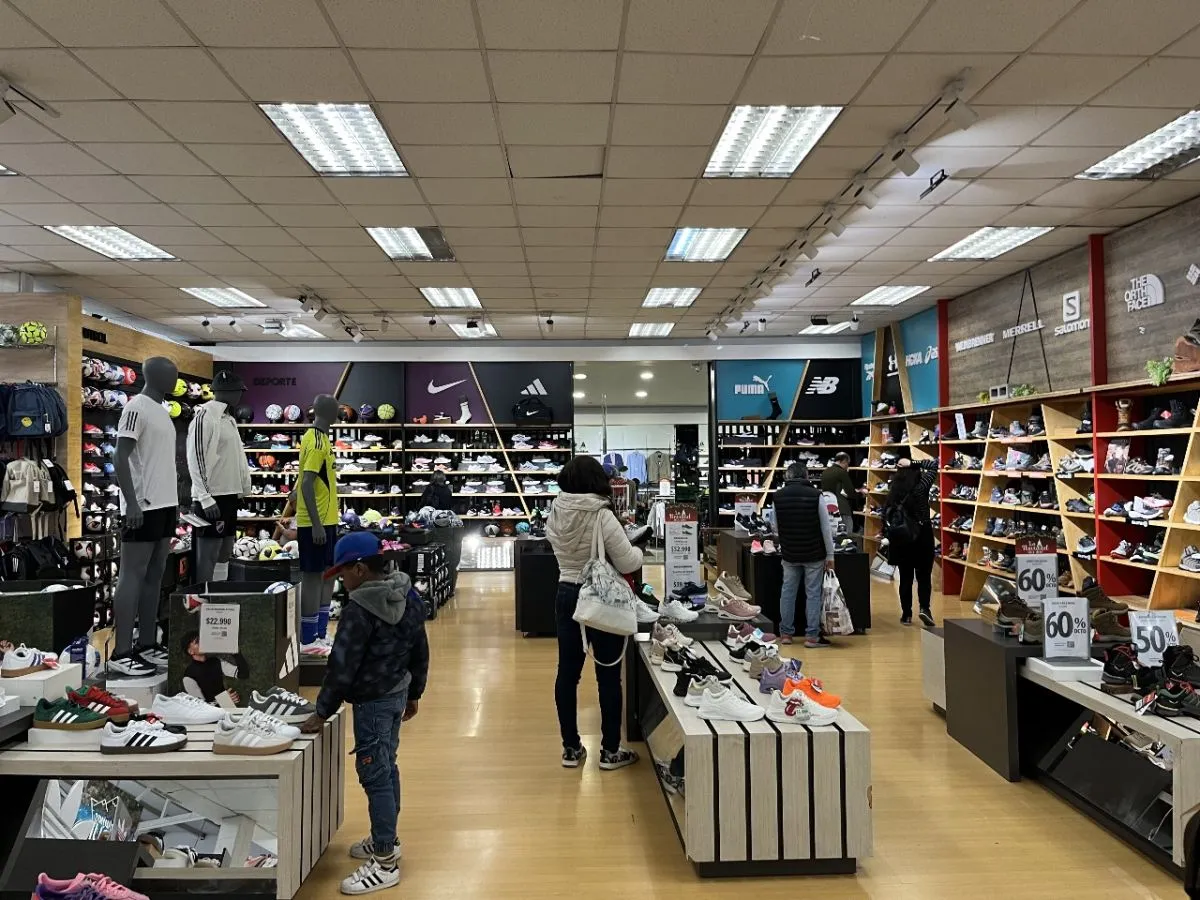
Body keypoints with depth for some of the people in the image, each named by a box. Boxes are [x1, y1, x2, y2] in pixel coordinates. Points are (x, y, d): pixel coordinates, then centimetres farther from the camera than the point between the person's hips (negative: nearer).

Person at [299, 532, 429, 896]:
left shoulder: (360, 609, -22)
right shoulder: (408, 596, 3)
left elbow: (342, 665, -19)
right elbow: (421, 651, 10)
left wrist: (322, 712, -10)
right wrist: (414, 693, 20)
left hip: (373, 702, -9)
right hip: (397, 694, 9)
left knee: (374, 776, -1)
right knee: (386, 768, 20)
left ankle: (385, 862, 6)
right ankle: (385, 840, 33)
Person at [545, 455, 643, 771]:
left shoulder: (554, 515, -1)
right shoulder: (602, 516, -19)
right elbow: (627, 563, -15)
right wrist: (638, 551, 4)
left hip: (566, 595, 6)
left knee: (567, 672, 11)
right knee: (608, 676, 7)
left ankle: (571, 748, 23)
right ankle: (610, 751, 19)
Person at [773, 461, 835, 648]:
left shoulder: (778, 496, -2)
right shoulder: (815, 495, -11)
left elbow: (776, 527, 6)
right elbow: (826, 527, -8)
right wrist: (830, 555, 0)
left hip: (789, 554, 3)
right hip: (814, 554, -2)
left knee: (788, 592, 11)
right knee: (813, 594, 4)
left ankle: (786, 633, 17)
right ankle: (812, 636, 7)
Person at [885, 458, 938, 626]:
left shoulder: (893, 493, -4)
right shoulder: (921, 488, -11)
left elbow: (886, 516, -2)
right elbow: (934, 465, -4)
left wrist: (891, 537, 6)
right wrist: (913, 463, -8)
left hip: (901, 538, 3)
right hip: (922, 536, -2)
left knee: (905, 577, 10)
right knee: (924, 575, 9)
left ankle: (906, 614, 13)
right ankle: (924, 607, -7)